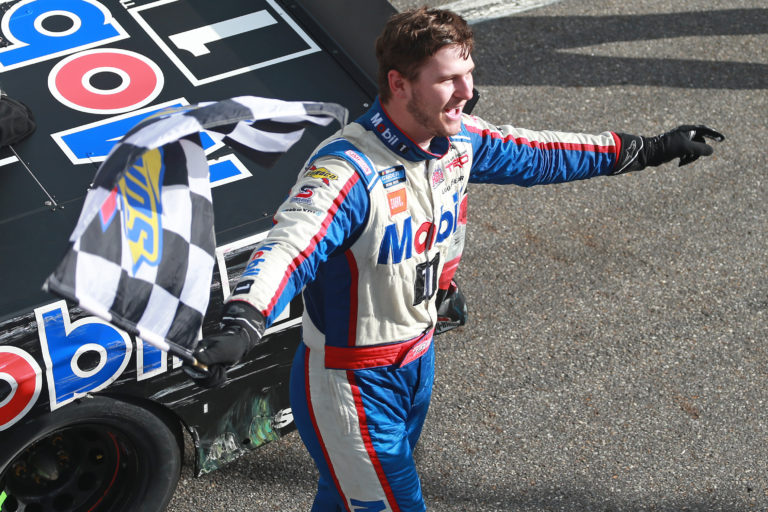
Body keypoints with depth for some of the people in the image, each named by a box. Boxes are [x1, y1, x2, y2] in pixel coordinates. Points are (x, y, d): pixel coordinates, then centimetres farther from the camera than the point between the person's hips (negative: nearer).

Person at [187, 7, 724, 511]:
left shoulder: (459, 142, -6)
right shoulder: (348, 170, -31)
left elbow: (538, 154, 9)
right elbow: (290, 247, -44)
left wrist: (649, 150, 15)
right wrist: (241, 326, -63)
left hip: (417, 362, 7)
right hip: (352, 384, -7)